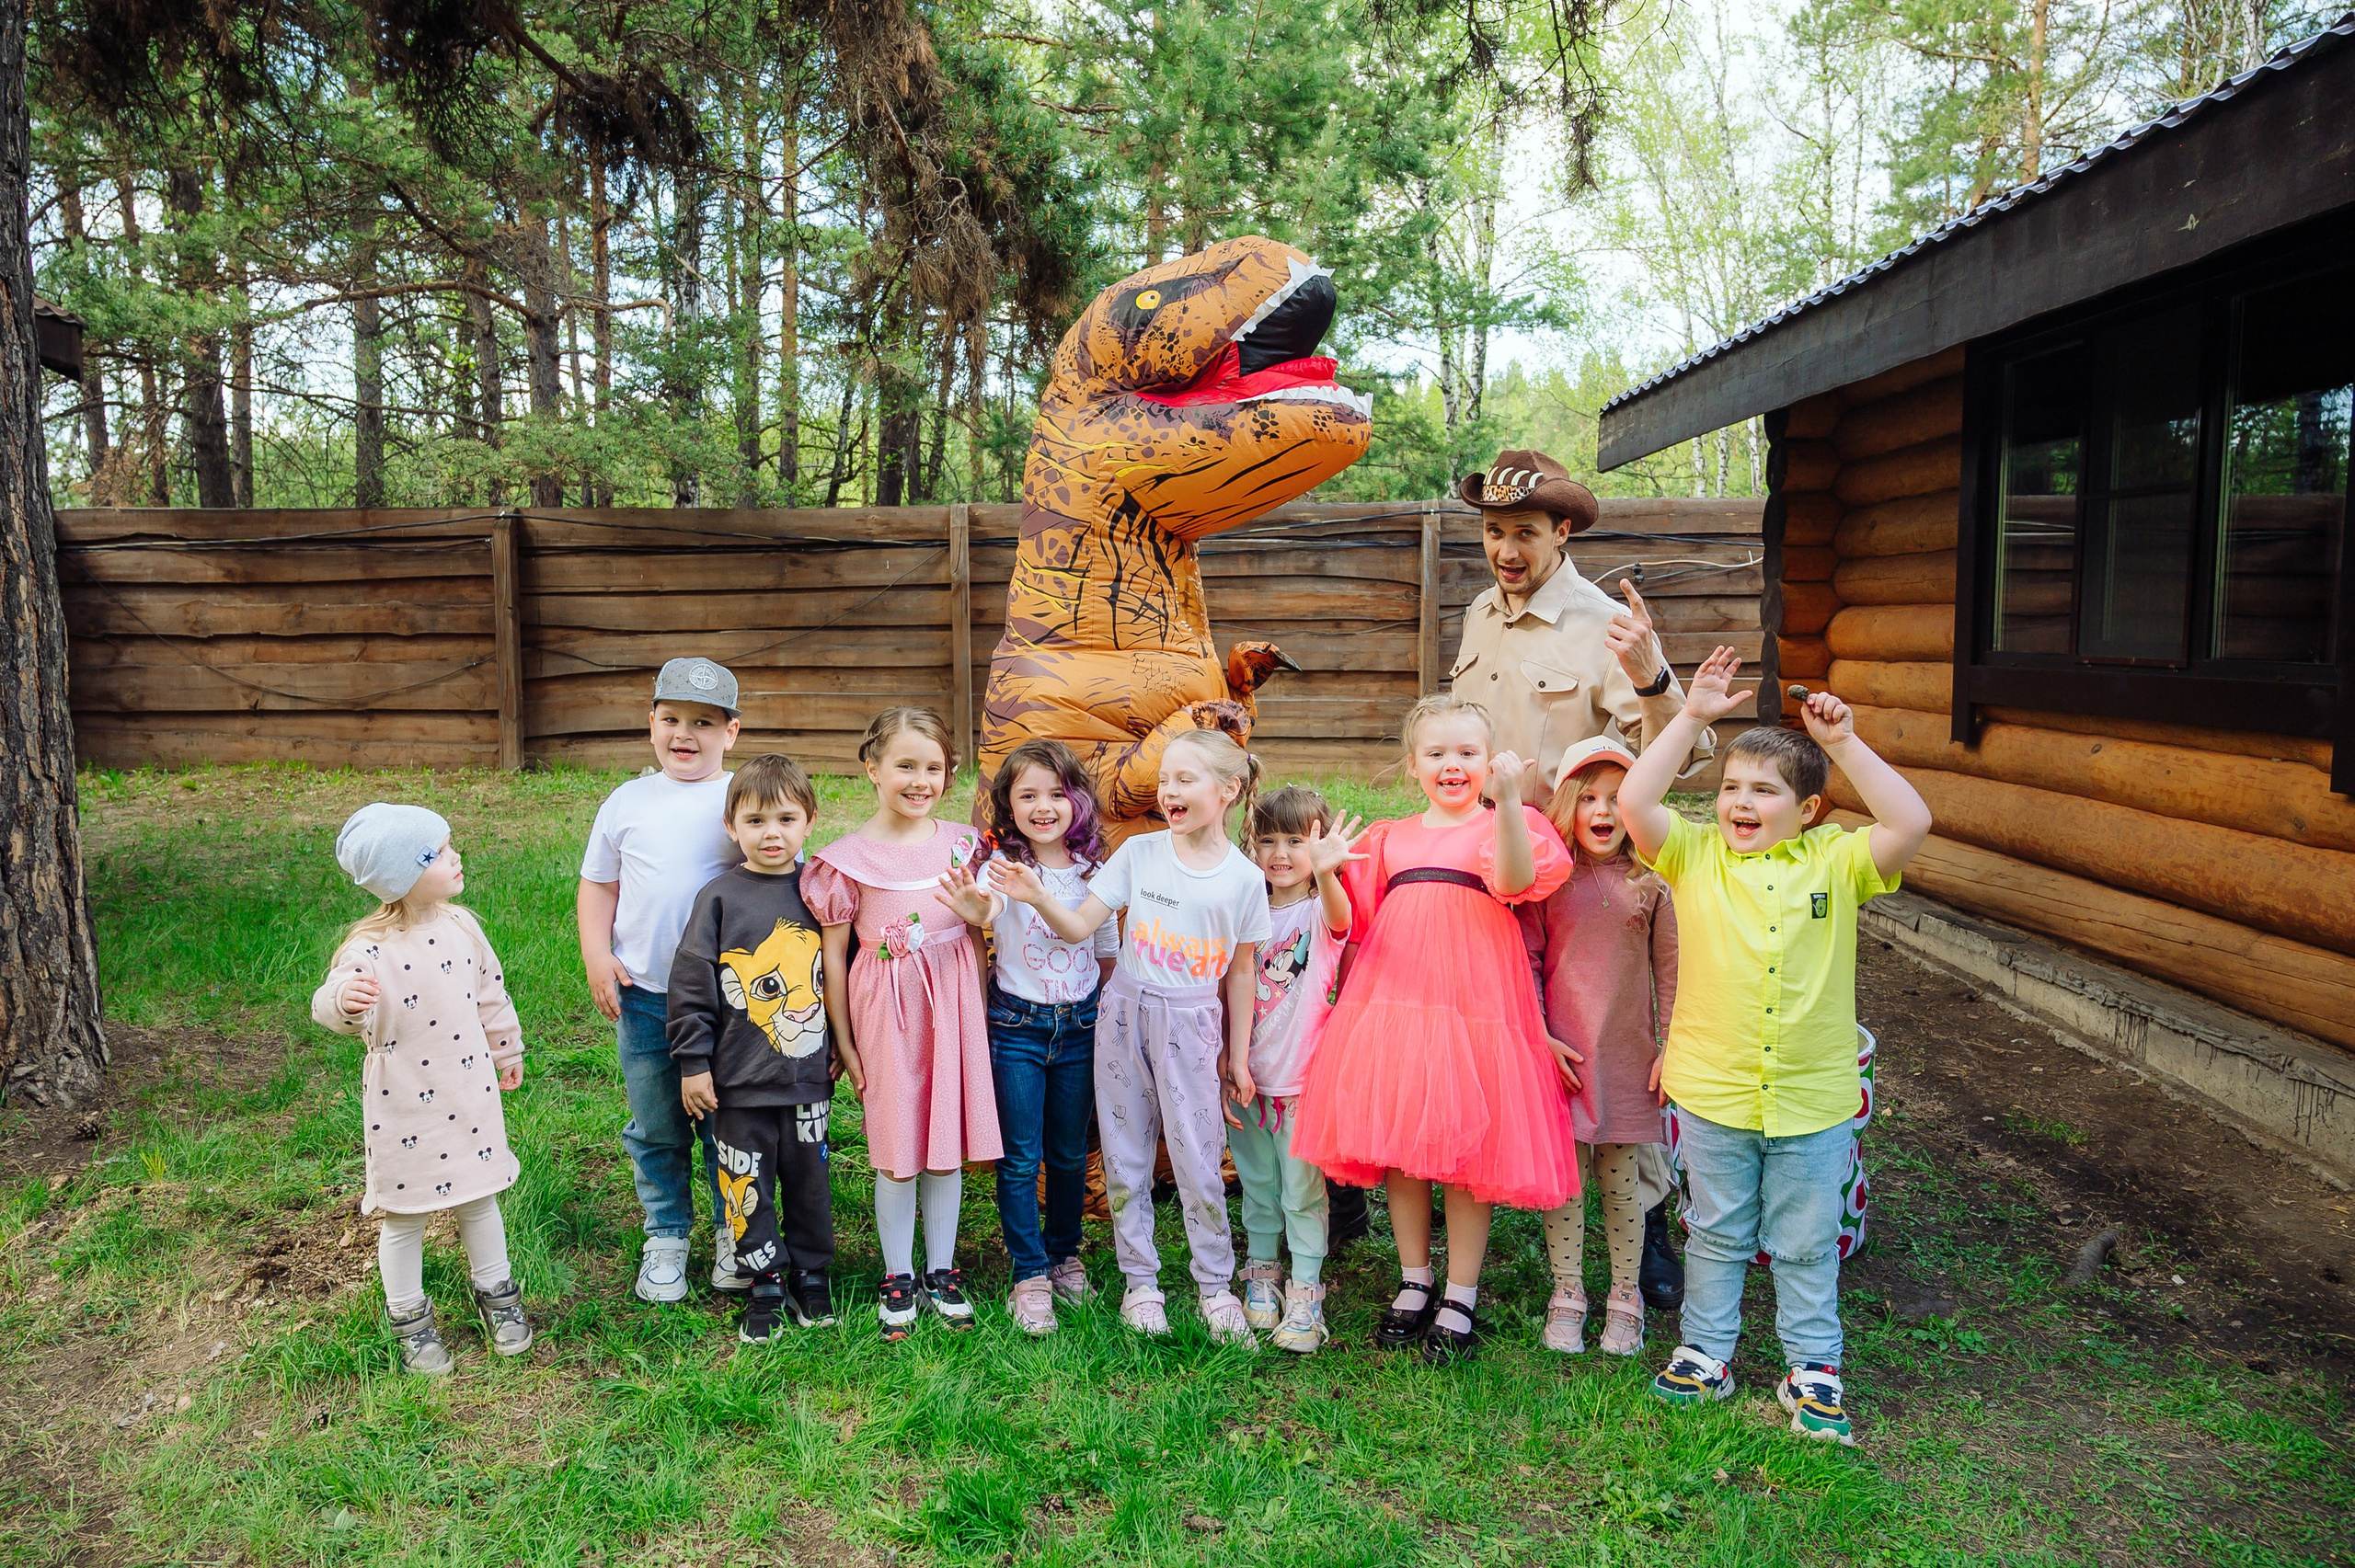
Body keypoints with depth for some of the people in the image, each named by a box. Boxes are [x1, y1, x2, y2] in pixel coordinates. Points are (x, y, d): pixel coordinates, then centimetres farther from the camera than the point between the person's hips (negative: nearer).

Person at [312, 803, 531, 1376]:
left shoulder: (461, 926, -3)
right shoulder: (369, 950, -20)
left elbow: (490, 992, 10)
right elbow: (333, 1011, -22)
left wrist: (507, 1052, 20)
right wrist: (341, 1000, -46)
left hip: (468, 1093, 4)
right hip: (402, 1102, -4)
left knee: (478, 1197, 17)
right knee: (403, 1212, 11)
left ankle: (496, 1294, 37)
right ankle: (408, 1318, 31)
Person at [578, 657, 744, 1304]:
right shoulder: (627, 802, 4)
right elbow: (597, 886, 11)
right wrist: (596, 957, 0)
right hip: (644, 996, 2)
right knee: (657, 1130, 14)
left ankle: (734, 1232, 30)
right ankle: (666, 1236, 32)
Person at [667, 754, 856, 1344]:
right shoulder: (720, 898, -6)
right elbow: (690, 984, -4)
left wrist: (845, 1042, 12)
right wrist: (692, 1063, -5)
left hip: (808, 1073, 2)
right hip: (741, 1079, -1)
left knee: (808, 1178, 13)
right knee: (747, 1183, 7)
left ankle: (810, 1273, 32)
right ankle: (767, 1281, 24)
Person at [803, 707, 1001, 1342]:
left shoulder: (962, 843, 3)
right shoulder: (847, 858, -7)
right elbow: (834, 954, -2)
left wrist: (980, 1014, 7)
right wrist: (845, 1043, -1)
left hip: (953, 1008, 3)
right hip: (886, 1014, -2)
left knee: (949, 1145, 10)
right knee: (896, 1155, 6)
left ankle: (942, 1272, 26)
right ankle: (898, 1278, 23)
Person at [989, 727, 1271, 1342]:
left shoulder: (1244, 879, -5)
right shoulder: (1139, 852, -3)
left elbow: (1240, 972, 3)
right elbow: (1078, 926, -4)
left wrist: (1239, 1056, 6)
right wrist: (1036, 895, -23)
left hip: (1191, 1024, -2)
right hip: (1126, 1013, 2)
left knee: (1197, 1158, 2)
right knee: (1126, 1155, 9)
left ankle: (1216, 1285, 20)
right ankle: (1140, 1280, 24)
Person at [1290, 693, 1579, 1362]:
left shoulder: (1500, 825, 5)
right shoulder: (1388, 838, 18)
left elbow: (1514, 881, -17)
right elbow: (1355, 921, 17)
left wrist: (1508, 798, -29)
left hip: (1471, 1006, -4)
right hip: (1392, 1003, 4)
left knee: (1467, 1154, 1)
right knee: (1397, 1147, 8)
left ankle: (1460, 1300, 17)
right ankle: (1414, 1283, 27)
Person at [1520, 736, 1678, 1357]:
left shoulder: (1649, 885, 0)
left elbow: (1669, 973, 4)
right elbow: (1527, 963, 1)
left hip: (1627, 1058, 0)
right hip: (1559, 1053, 0)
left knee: (1621, 1183, 10)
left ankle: (1625, 1298, 25)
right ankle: (1567, 1297, 23)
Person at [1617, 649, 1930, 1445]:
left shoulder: (1835, 861, -4)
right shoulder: (1695, 855, -5)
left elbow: (1911, 822, -17)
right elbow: (1633, 804, -18)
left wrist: (1845, 743, -19)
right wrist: (1691, 717, -18)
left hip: (1813, 1099, 0)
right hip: (1712, 1092, 0)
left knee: (1807, 1244, 15)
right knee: (1716, 1234, 18)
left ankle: (1813, 1368, 32)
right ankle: (1706, 1353, 33)